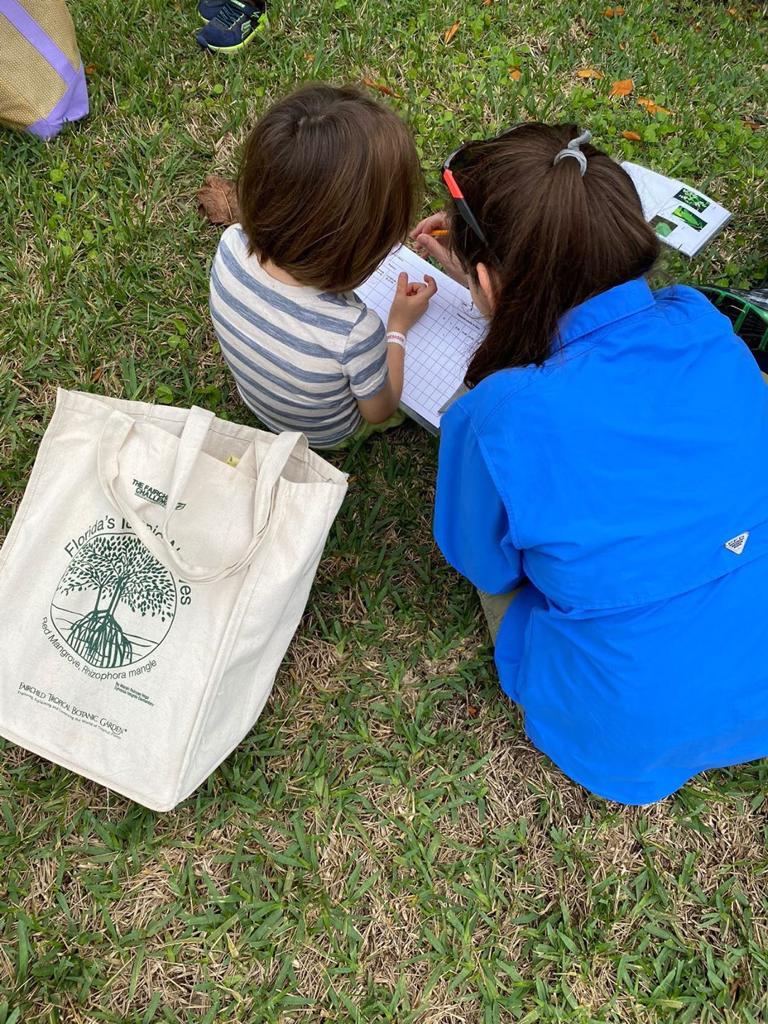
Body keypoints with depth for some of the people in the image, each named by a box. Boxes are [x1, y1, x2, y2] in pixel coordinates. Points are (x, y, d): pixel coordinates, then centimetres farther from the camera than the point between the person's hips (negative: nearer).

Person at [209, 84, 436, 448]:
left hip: (255, 400, 4)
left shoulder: (231, 245, -32)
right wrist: (398, 327, -11)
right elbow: (379, 412, -22)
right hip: (327, 436, -4)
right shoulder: (355, 333, -48)